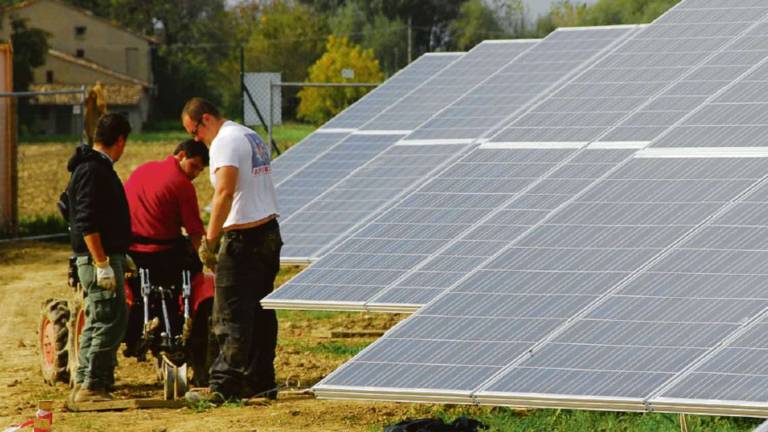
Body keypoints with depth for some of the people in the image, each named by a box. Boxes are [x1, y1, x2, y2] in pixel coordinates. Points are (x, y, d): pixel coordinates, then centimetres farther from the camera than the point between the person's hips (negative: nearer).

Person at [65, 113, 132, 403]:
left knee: (97, 322, 13)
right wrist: (102, 264, -25)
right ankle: (93, 386, -12)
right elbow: (87, 223, -22)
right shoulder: (93, 171, -15)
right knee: (111, 320, -12)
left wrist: (118, 257, 29)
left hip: (101, 258, 11)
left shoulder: (98, 167, 18)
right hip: (100, 258, -11)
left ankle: (84, 385, 17)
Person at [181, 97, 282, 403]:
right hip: (269, 230, 10)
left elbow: (225, 193, -23)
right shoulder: (251, 137, 18)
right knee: (260, 314, 13)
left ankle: (224, 386, -10)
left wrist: (209, 239, -21)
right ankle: (260, 382, 18)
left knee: (232, 317, -8)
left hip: (244, 239, -10)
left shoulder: (225, 142, -12)